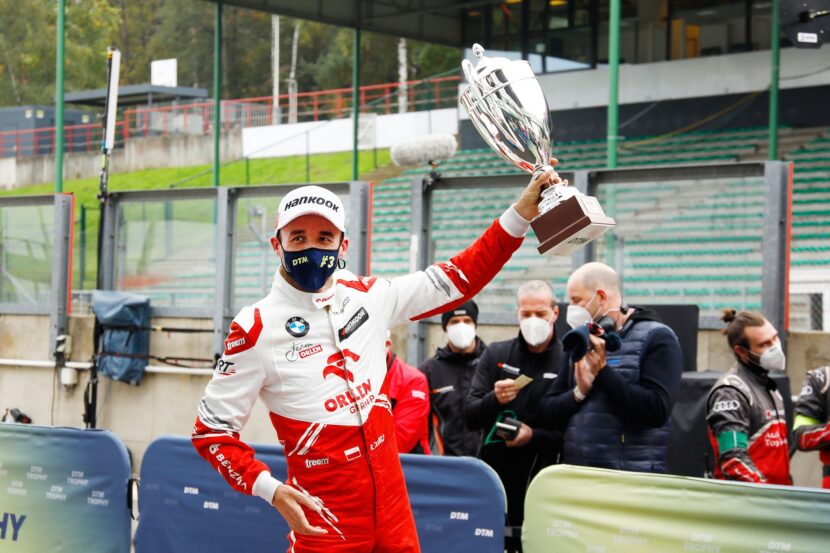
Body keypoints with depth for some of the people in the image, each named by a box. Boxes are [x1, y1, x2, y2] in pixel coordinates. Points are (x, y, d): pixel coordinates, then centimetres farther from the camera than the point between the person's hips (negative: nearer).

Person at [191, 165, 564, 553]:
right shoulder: (255, 328, -10)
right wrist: (270, 489, -19)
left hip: (393, 507, 5)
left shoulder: (366, 297, 4)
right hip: (323, 521, -5)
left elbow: (458, 281, 10)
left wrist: (520, 214, 1)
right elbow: (212, 430, -6)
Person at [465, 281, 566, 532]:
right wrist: (494, 399, -14)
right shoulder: (495, 354, 8)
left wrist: (535, 436, -17)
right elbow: (470, 419, 4)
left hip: (543, 482, -2)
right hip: (495, 475, 2)